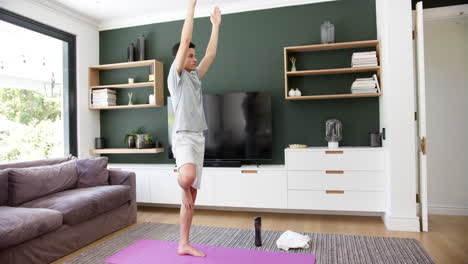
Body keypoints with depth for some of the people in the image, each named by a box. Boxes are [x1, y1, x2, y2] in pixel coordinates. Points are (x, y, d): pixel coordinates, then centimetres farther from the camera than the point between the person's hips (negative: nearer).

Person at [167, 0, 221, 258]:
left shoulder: (194, 76, 19)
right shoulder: (176, 75, -1)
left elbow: (211, 54, 22)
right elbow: (185, 40, -7)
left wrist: (216, 24, 26)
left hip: (198, 138, 7)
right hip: (183, 137, -7)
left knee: (191, 195, 7)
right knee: (188, 178, -36)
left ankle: (183, 244, 16)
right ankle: (181, 183, 3)